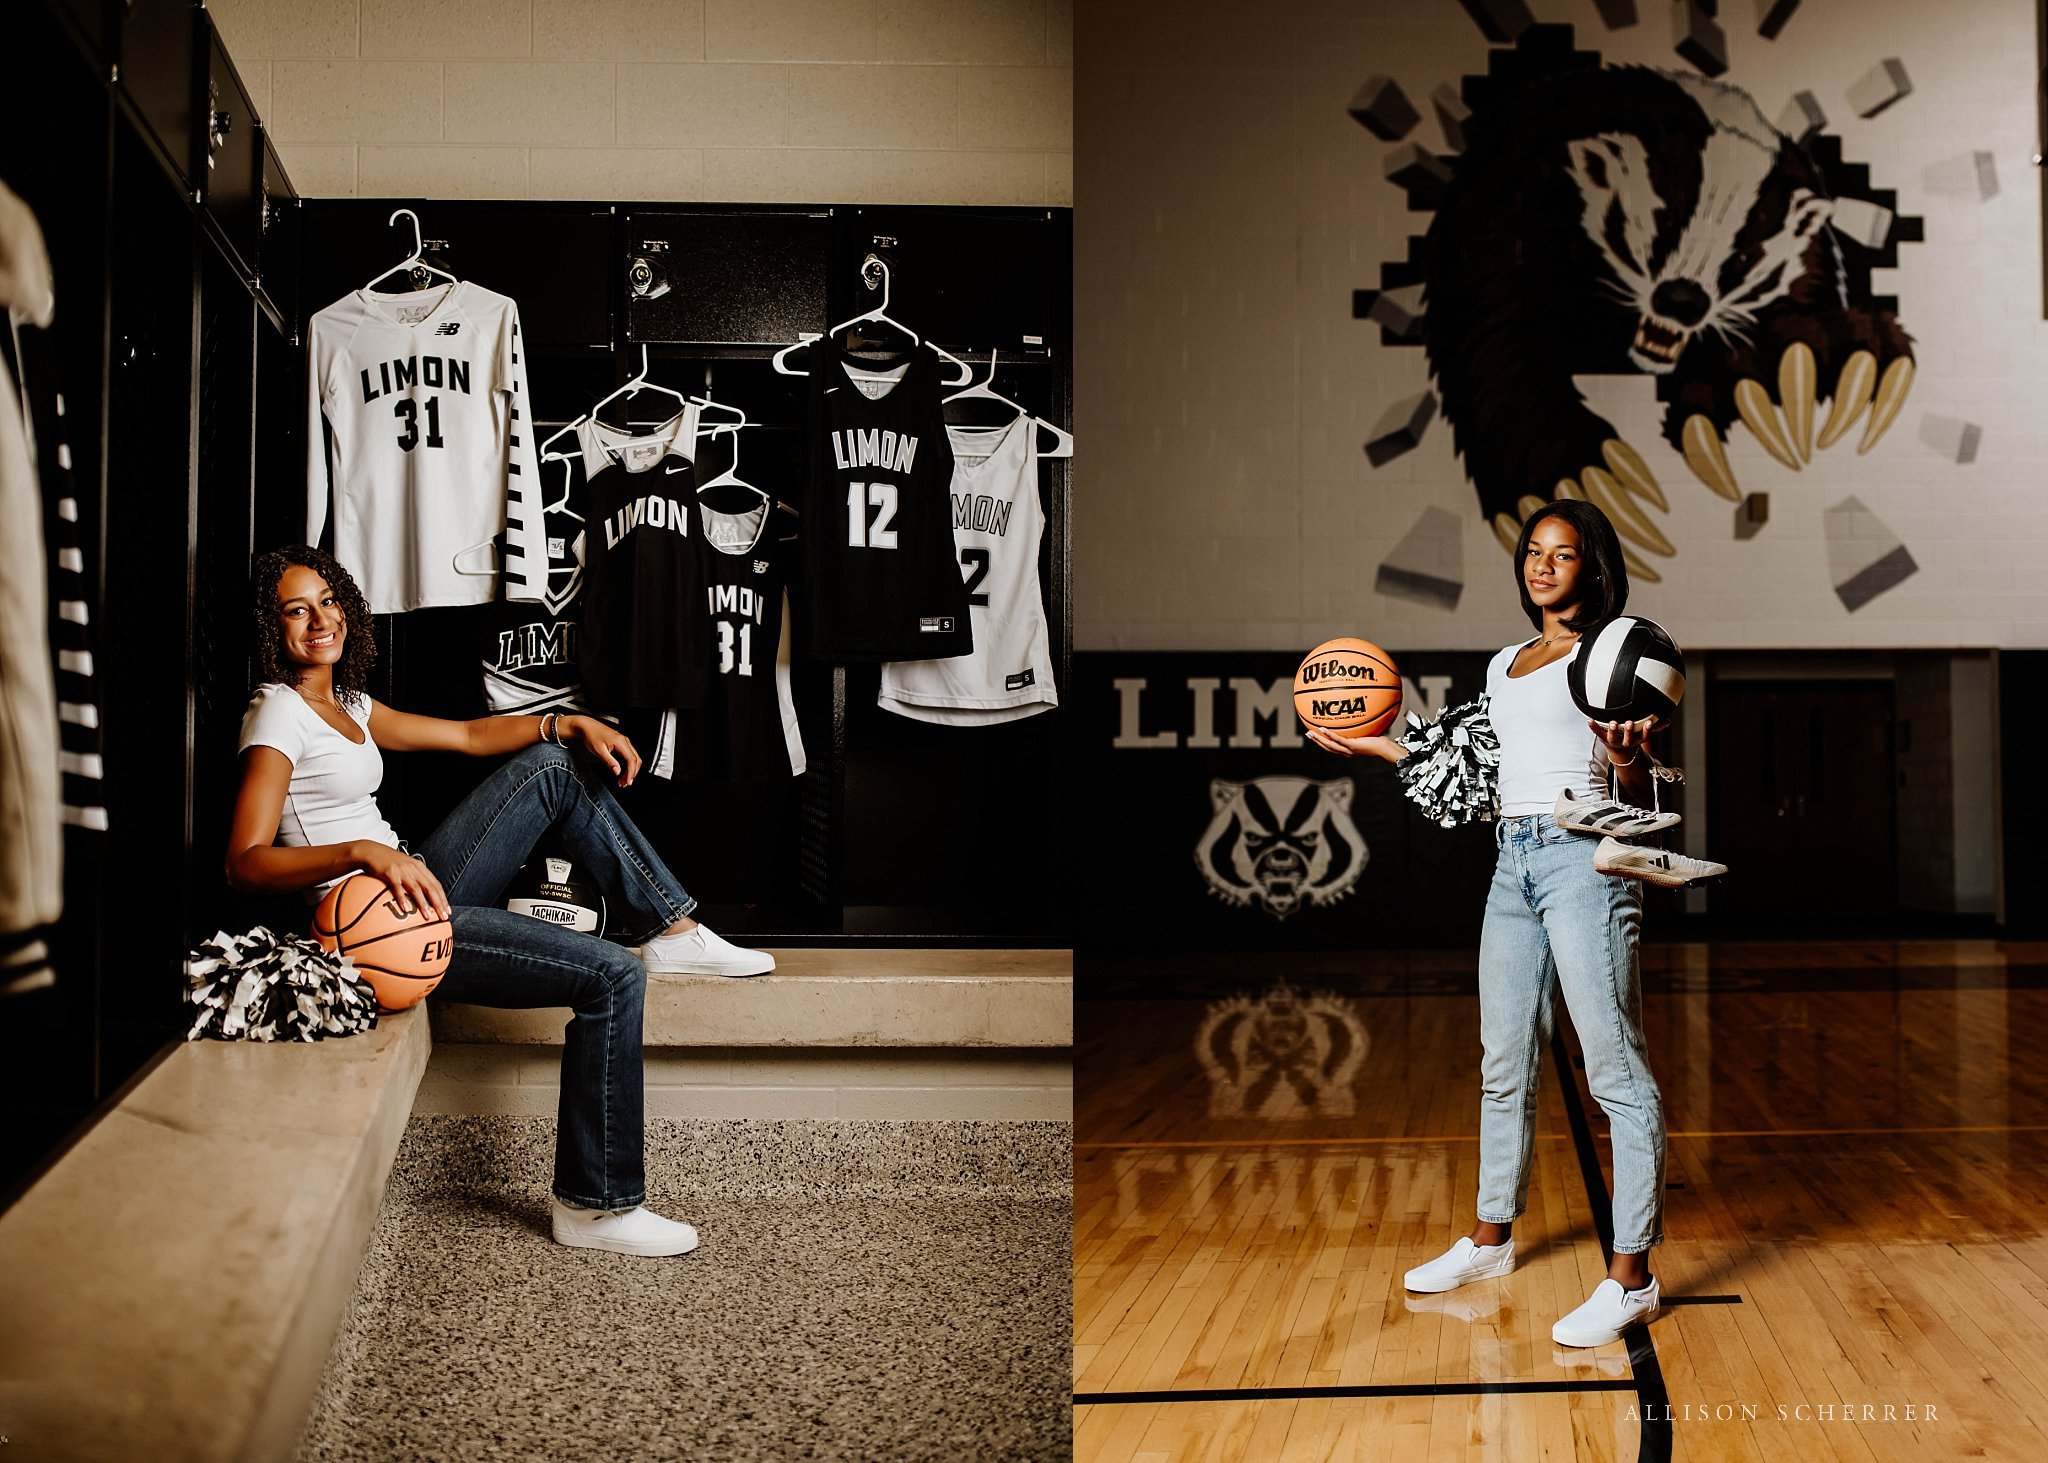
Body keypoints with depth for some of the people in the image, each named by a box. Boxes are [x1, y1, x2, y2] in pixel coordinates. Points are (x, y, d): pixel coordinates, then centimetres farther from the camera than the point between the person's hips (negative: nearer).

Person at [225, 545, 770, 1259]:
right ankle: (595, 1205, -11)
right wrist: (366, 852, -35)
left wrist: (569, 724, 3)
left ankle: (673, 929, 8)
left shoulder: (350, 704, 16)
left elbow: (467, 734, 18)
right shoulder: (277, 713, -11)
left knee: (551, 765, 8)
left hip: (416, 883, 9)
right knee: (613, 978, -18)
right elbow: (245, 864, -21)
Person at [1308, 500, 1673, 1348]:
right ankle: (1492, 1237, 29)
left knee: (1613, 1066, -6)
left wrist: (1625, 758, -27)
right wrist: (1374, 746, 24)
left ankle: (1631, 1276, -2)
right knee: (1504, 1062, 15)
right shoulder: (1504, 665, 19)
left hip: (1581, 857, -7)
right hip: (1511, 864, 7)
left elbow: (1638, 795, -5)